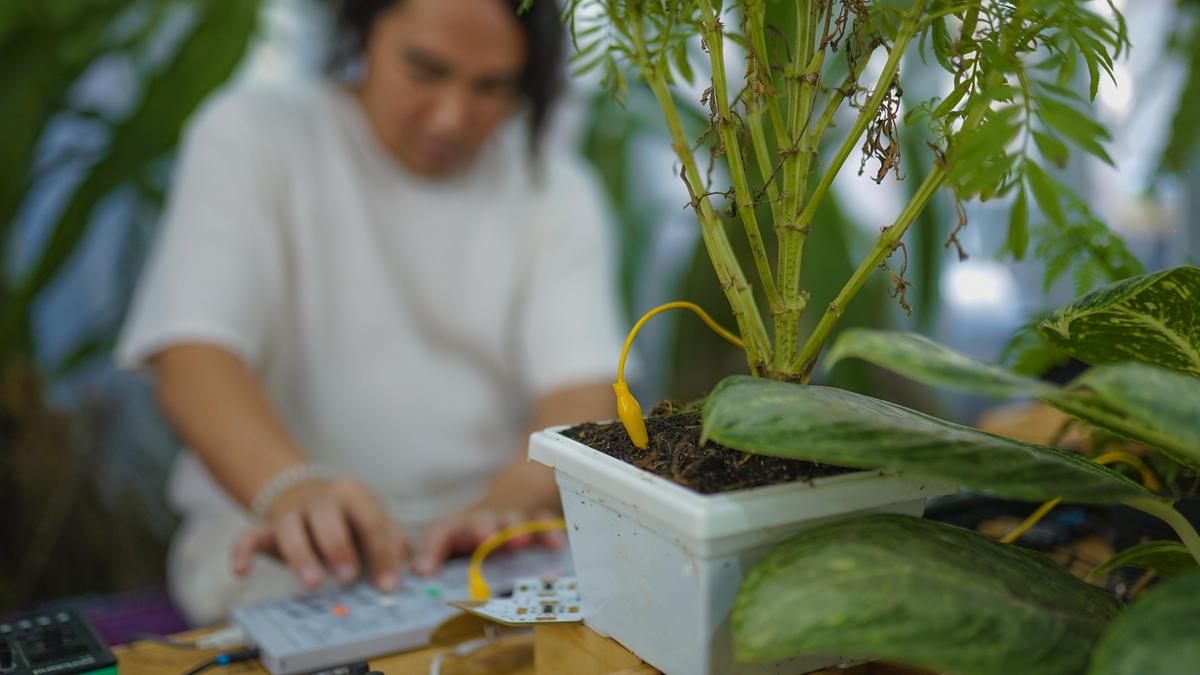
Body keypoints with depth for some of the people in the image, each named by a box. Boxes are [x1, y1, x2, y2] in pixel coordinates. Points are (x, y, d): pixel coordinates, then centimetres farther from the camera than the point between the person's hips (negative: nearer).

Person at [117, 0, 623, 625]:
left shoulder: (556, 190, 7)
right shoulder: (250, 136, -1)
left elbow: (583, 393, -8)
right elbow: (191, 359, -15)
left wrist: (507, 502, -31)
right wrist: (292, 489, -36)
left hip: (487, 532, 3)